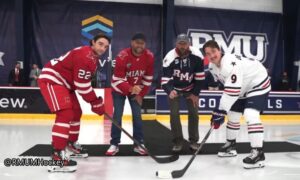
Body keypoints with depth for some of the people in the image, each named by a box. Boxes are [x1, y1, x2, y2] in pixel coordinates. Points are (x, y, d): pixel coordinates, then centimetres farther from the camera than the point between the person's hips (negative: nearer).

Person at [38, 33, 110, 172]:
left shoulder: (92, 57, 13)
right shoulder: (85, 55, -21)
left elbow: (84, 82, 19)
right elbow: (82, 84, -23)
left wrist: (95, 100, 13)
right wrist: (96, 103, -14)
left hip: (64, 82, 11)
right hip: (51, 80, -11)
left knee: (76, 112, 17)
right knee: (66, 114, -22)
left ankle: (70, 145, 32)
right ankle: (57, 156, -23)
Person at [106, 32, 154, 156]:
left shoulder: (149, 56, -17)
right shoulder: (122, 56, -29)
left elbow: (148, 78, -5)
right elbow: (117, 79, -28)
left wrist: (141, 94, -5)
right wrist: (130, 89, -44)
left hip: (136, 88, 3)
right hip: (119, 89, -3)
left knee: (137, 115, 0)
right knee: (117, 115, -7)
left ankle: (139, 144, 9)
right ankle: (114, 144, 4)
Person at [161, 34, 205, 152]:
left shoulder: (196, 55, -22)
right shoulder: (169, 58, -28)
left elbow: (200, 76, -11)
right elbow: (165, 79, -30)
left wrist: (195, 93, -10)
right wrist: (170, 91, -49)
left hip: (190, 88, 2)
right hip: (174, 88, -1)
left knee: (193, 112, -1)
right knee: (174, 113, -8)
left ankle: (193, 141, 14)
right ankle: (178, 142, 6)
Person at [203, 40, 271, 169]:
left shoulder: (230, 64, -35)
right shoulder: (212, 66, -6)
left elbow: (232, 91, -39)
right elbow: (228, 87, 9)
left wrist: (221, 111, -37)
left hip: (258, 85, -9)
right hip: (242, 88, 9)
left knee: (250, 115, -26)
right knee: (233, 115, 14)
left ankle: (258, 153, -24)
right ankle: (231, 145, 32)